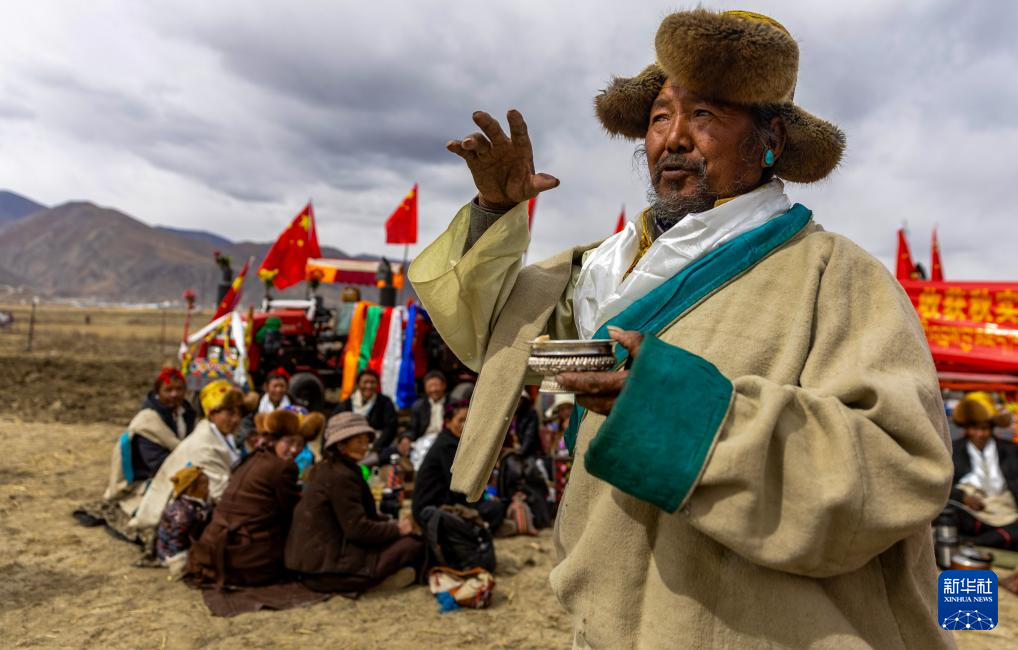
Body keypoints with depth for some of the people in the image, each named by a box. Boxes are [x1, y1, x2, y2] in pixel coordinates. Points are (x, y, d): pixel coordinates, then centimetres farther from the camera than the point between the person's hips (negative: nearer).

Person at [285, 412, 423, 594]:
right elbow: (358, 529, -20)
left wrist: (391, 523, 7)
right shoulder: (340, 476, -18)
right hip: (326, 570, -10)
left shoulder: (325, 468, 13)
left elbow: (360, 515, 19)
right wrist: (397, 529, -6)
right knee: (413, 543, -12)